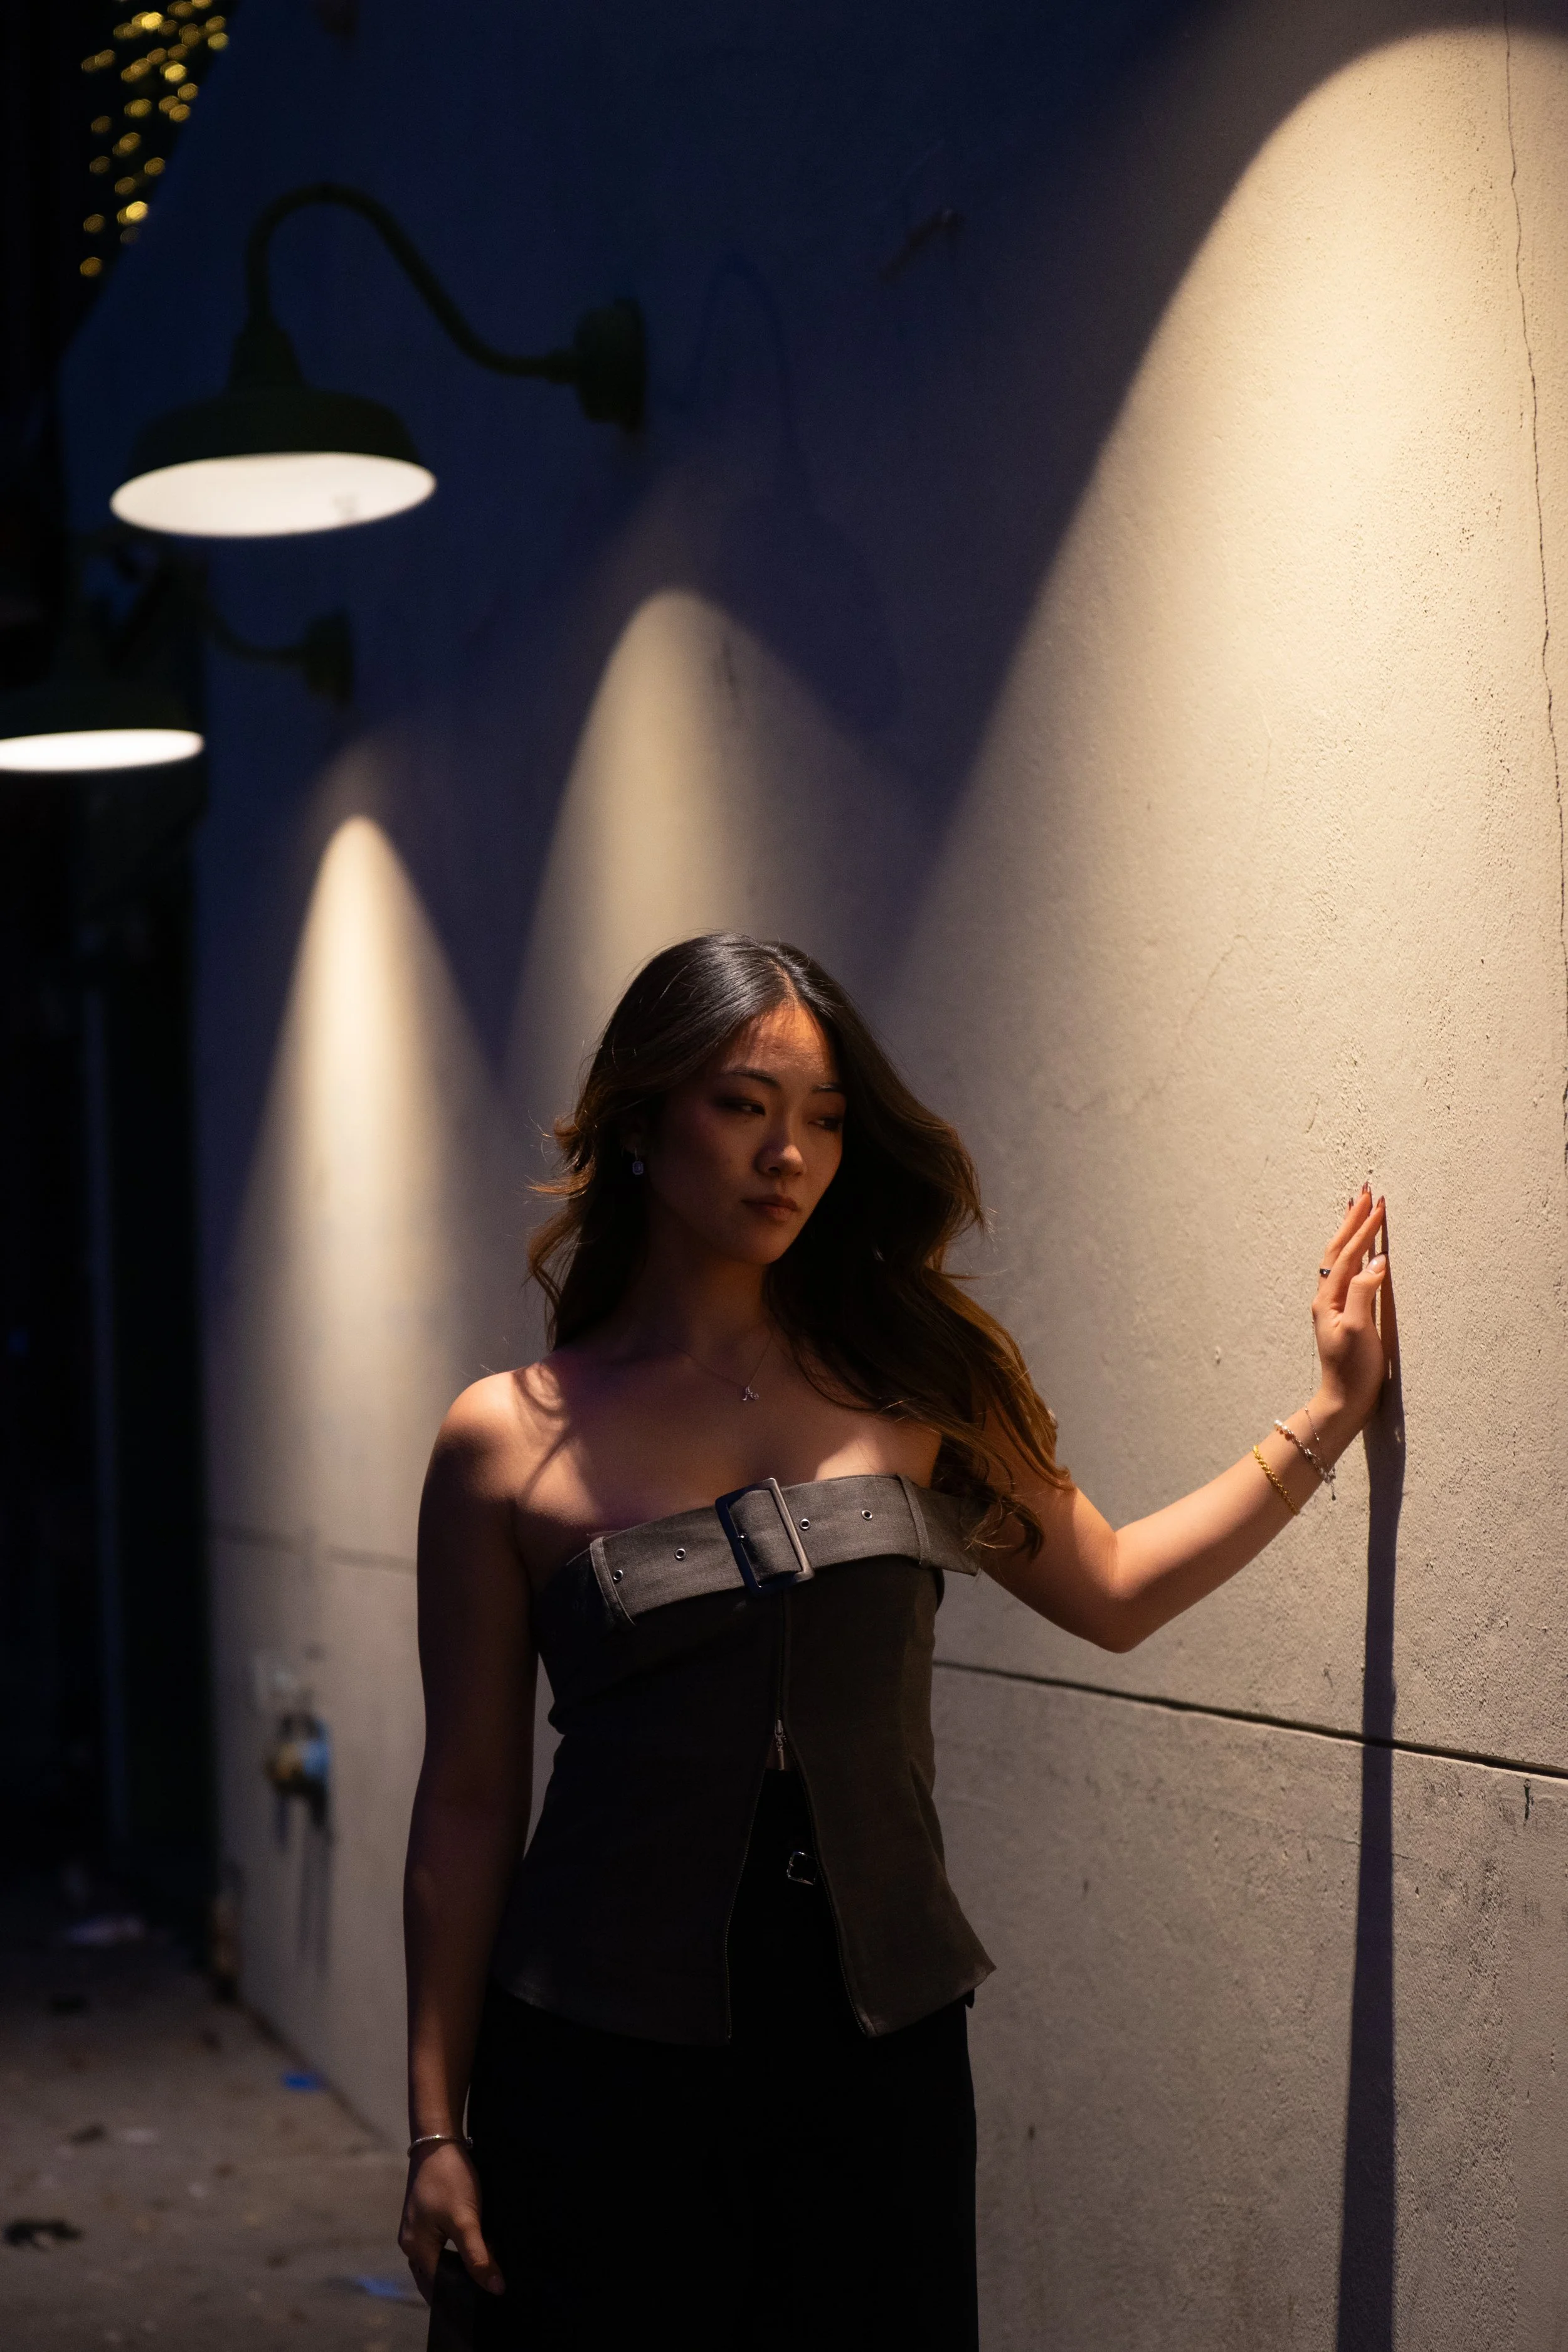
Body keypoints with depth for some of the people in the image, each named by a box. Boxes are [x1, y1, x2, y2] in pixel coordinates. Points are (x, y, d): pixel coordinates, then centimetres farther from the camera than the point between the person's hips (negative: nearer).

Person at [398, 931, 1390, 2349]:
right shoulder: (505, 1445, -3)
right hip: (607, 2062, -2)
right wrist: (438, 2125, 1)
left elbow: (1111, 1592, 13)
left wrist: (1335, 1410, 10)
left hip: (883, 2047, 2)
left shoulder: (907, 1379, 4)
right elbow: (469, 1800, 0)